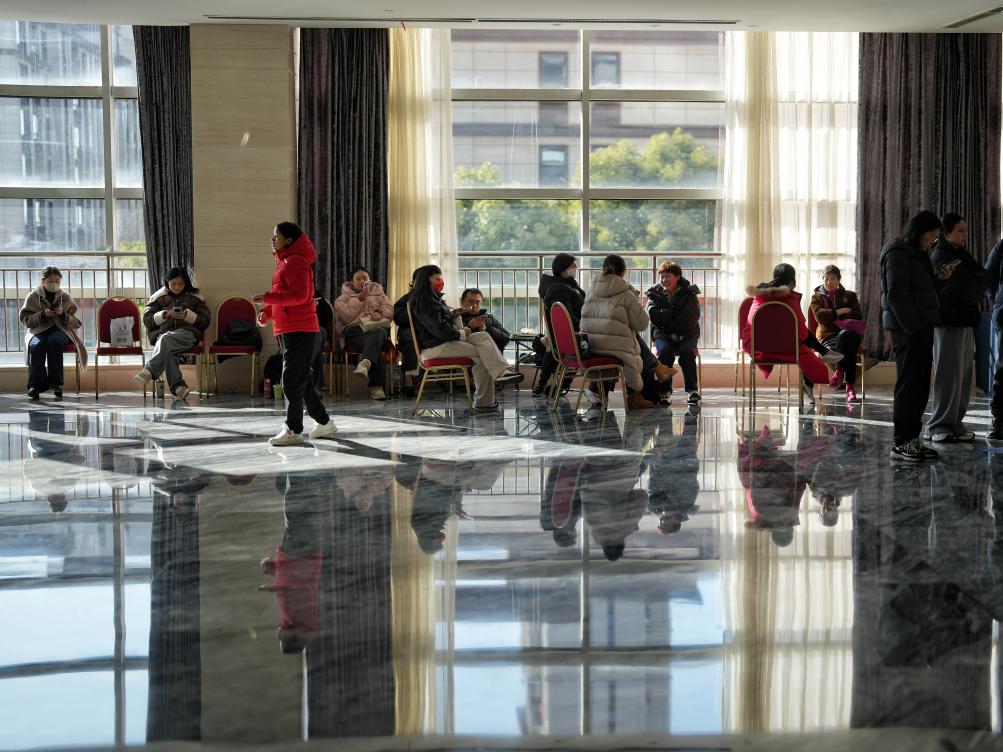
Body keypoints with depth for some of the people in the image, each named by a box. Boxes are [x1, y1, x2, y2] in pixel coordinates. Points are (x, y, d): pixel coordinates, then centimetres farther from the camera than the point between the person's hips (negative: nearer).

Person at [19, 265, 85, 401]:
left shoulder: (66, 297, 10)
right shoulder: (33, 297, 8)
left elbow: (76, 323, 9)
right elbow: (25, 320, 3)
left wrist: (63, 314, -12)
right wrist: (42, 314, -13)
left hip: (60, 330, 0)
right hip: (38, 330, 0)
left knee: (54, 341, -37)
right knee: (36, 345, -36)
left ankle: (56, 384, -31)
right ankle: (35, 385, -32)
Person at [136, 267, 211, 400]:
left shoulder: (194, 298, 14)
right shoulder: (159, 297, 17)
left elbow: (205, 321, 10)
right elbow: (147, 320, 13)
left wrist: (188, 315, -8)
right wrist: (164, 315, -5)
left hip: (187, 333, -2)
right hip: (163, 333, 2)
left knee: (166, 339, -36)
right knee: (168, 350, -35)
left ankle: (149, 372, -44)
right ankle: (178, 386, -46)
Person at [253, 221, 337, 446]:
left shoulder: (296, 261, -12)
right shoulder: (284, 261, 19)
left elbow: (299, 295, -21)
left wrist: (268, 297, -24)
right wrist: (267, 312, 10)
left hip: (300, 332, -10)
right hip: (288, 331, 10)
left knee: (292, 382, -9)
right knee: (301, 381, 14)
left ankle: (293, 430, -5)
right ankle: (324, 422, 23)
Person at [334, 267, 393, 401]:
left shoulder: (379, 293, 30)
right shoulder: (344, 297, 22)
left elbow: (390, 309, 15)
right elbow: (346, 317, 3)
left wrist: (379, 312, -7)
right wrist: (360, 299, -1)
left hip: (377, 327, 1)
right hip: (354, 329, -1)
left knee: (377, 333, -41)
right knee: (375, 345, -37)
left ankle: (365, 363, -69)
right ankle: (376, 386, -49)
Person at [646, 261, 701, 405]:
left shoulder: (689, 293, 0)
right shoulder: (655, 294, 5)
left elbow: (691, 316, -14)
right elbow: (653, 315, -11)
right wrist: (676, 313, -14)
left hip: (686, 335, -1)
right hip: (663, 335, 1)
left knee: (686, 351, -31)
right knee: (665, 351, -30)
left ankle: (693, 389, -19)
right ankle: (664, 390, -20)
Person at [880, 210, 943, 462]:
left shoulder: (917, 254, 20)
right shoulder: (898, 253, -10)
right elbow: (896, 294, -16)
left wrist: (937, 278, 10)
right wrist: (912, 326, -19)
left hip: (920, 328, 9)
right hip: (907, 329, -9)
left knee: (920, 385, 10)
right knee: (908, 384, -7)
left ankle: (912, 438, 15)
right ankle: (901, 443, -4)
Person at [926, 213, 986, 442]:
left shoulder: (958, 254, 18)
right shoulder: (942, 256, -11)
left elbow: (982, 276, 10)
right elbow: (967, 288, -16)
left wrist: (976, 285, -7)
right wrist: (978, 289, 1)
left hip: (964, 322, 9)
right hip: (949, 322, -9)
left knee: (964, 376, 9)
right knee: (949, 376, -7)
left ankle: (955, 423, 15)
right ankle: (939, 426, -2)